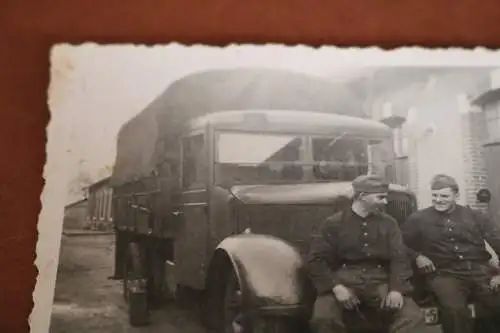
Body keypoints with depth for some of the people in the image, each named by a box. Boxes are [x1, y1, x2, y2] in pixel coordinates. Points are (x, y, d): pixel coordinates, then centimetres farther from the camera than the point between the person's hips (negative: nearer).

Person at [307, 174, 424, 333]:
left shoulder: (388, 223, 11)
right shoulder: (334, 223, 3)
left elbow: (399, 258, 5)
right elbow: (316, 260, -1)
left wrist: (396, 289, -14)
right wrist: (335, 287, -17)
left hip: (379, 282, 3)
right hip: (344, 280, -2)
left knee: (414, 315, -21)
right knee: (322, 318, -30)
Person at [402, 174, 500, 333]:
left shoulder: (474, 216, 12)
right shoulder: (418, 219, 8)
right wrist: (417, 256, -8)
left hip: (481, 270, 3)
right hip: (444, 273, -2)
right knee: (454, 309, -34)